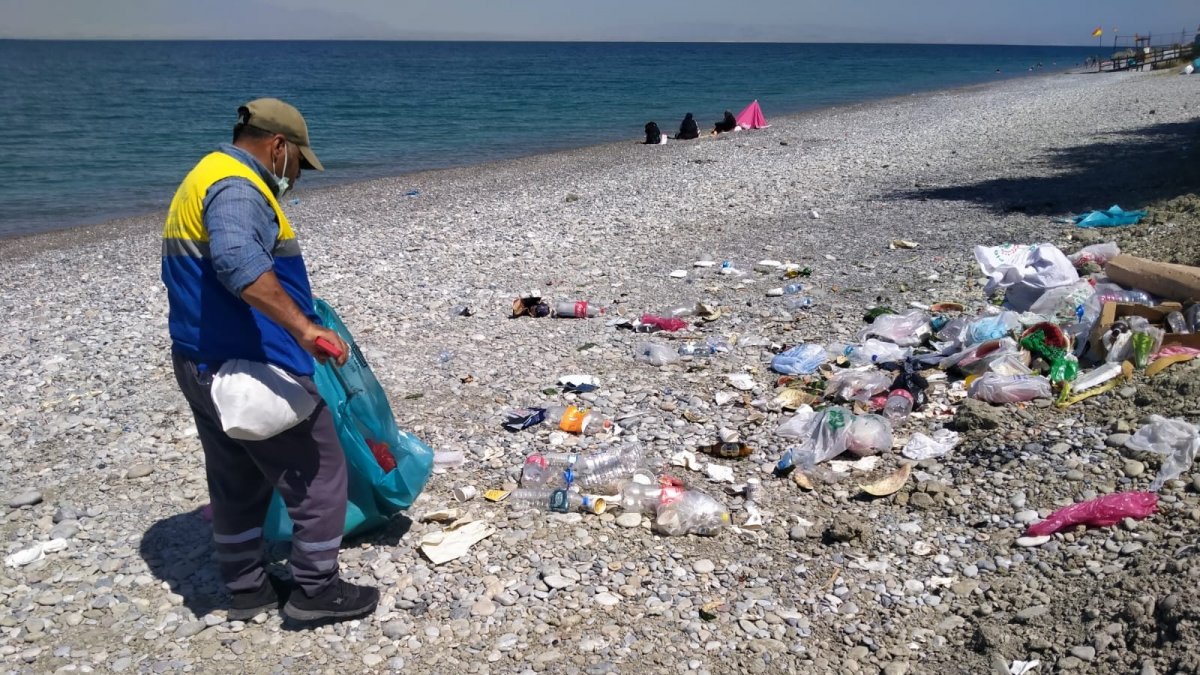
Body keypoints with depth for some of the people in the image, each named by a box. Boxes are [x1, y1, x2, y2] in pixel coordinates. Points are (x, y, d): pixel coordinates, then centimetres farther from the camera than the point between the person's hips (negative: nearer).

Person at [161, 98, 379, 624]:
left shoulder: (202, 180, 19)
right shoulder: (237, 188, -16)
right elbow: (238, 261, -37)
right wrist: (303, 327, -43)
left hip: (203, 366, 11)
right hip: (251, 368, -10)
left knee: (237, 481, 19)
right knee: (319, 472, 2)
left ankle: (246, 587, 30)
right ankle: (316, 589, 12)